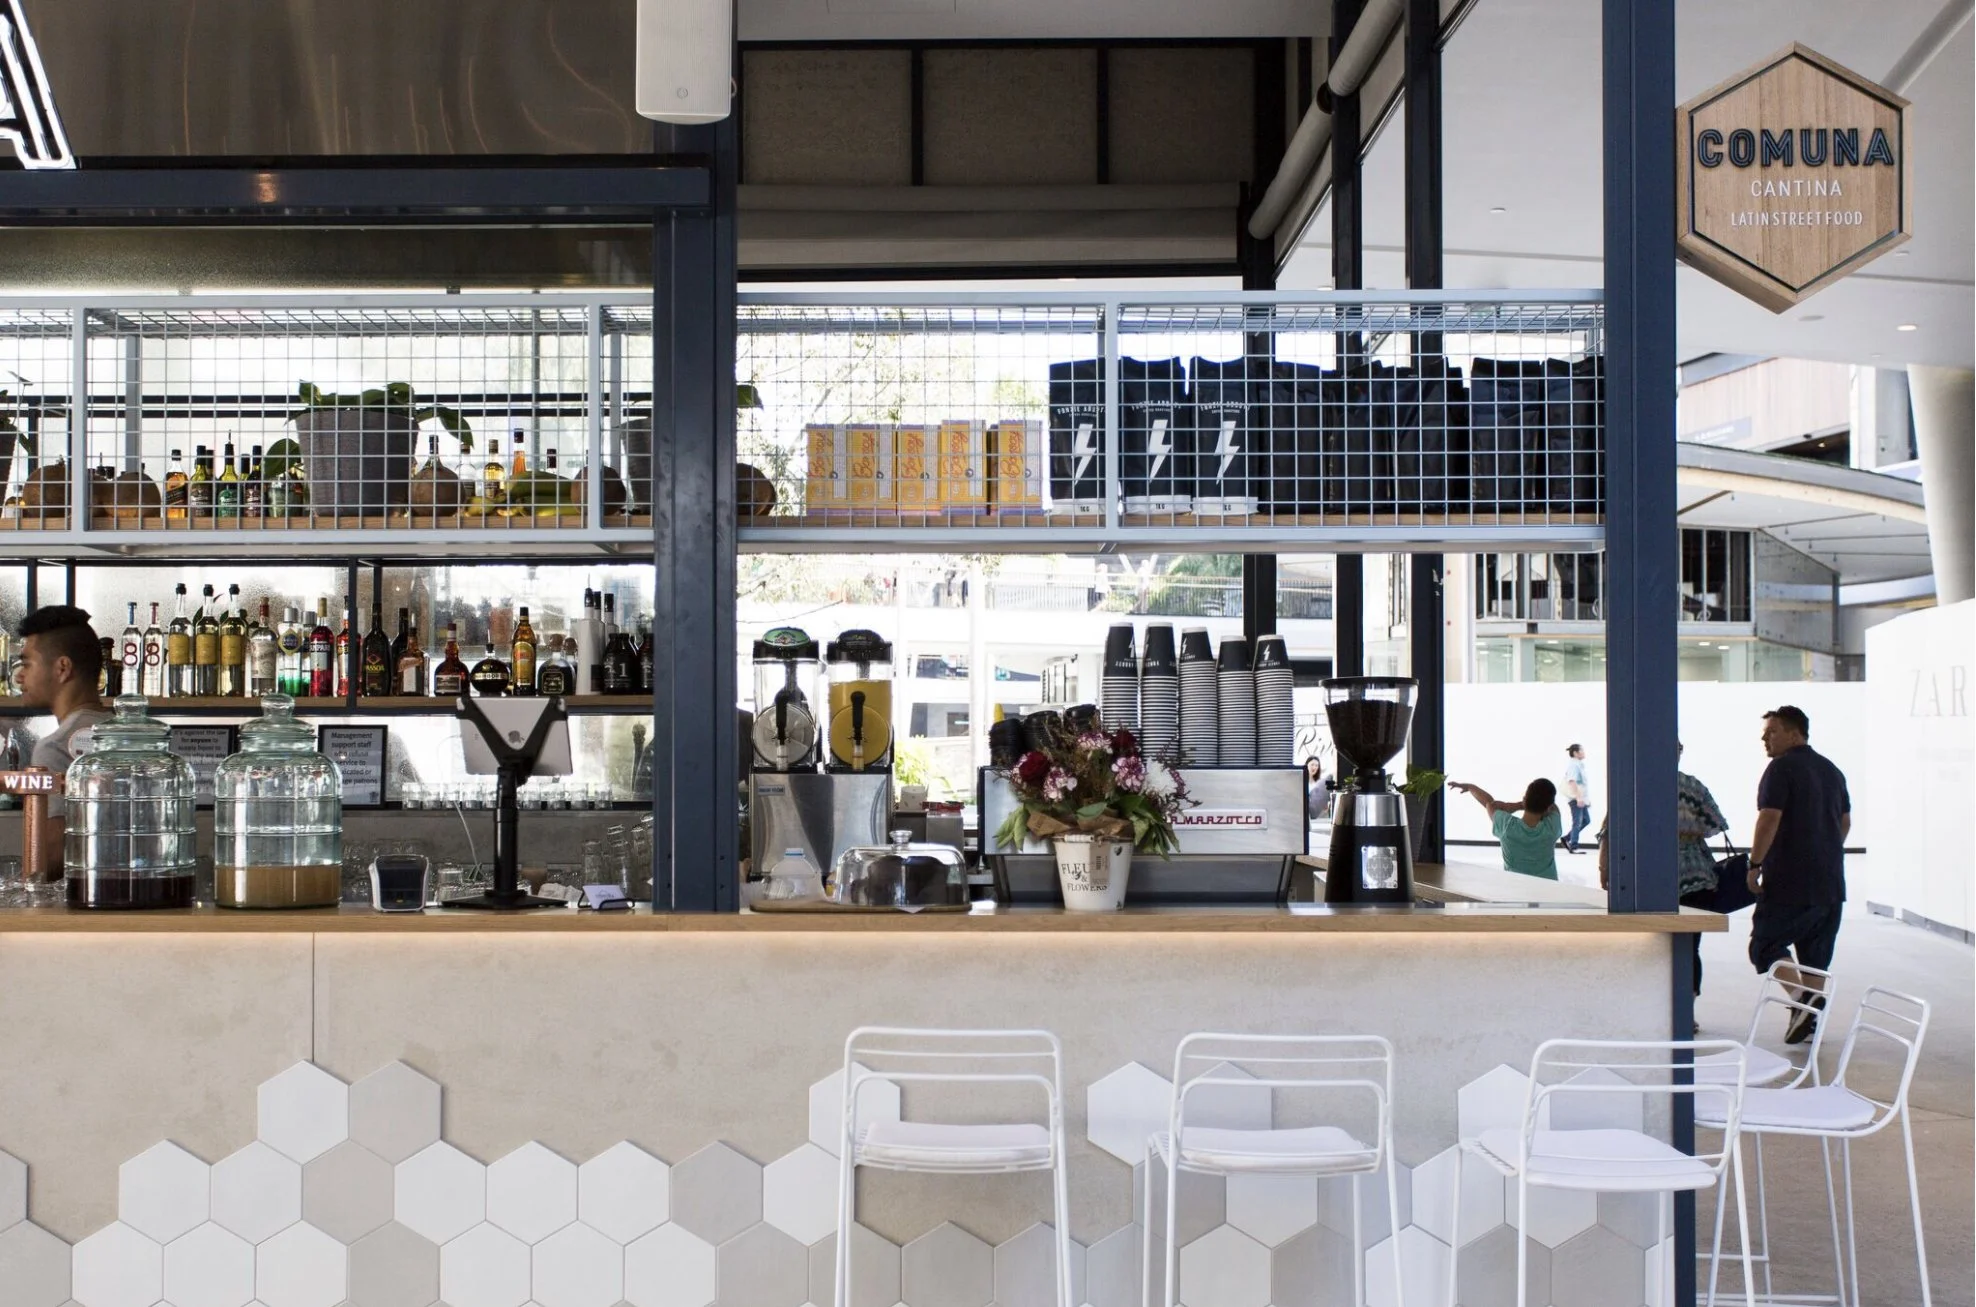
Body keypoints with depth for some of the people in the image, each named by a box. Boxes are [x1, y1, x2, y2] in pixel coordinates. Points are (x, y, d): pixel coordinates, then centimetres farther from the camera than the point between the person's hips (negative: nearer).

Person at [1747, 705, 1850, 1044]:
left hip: (1790, 878, -8)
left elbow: (1769, 819, -18)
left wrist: (1754, 865, -12)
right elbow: (1845, 822, 22)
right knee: (1816, 951, 11)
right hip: (1830, 880, 8)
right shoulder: (1831, 770, 16)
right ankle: (1810, 1019, 10)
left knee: (1766, 945, -2)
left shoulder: (1782, 768, -10)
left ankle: (1804, 997, -20)